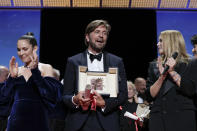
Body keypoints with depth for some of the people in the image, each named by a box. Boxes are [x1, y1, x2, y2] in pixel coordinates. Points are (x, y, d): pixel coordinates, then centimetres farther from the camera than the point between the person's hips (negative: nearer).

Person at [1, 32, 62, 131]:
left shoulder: (45, 68, -2)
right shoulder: (16, 70, 7)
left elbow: (50, 94, -14)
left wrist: (35, 71, -16)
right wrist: (12, 76, -12)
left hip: (37, 120, -2)